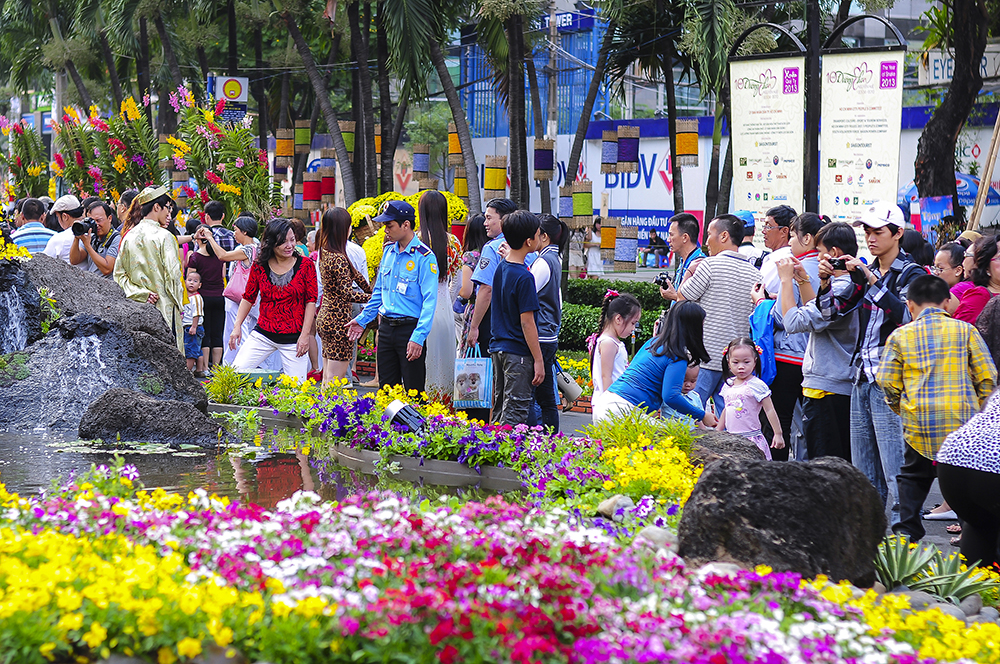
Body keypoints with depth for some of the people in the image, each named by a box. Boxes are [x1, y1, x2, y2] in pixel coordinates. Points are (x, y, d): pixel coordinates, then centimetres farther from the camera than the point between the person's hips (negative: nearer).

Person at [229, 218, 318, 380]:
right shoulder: (259, 266, 2)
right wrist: (237, 326, 1)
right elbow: (248, 298, 11)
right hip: (263, 334, 2)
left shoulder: (305, 265, -2)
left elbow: (311, 301, -2)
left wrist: (305, 334, -8)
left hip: (294, 338, -2)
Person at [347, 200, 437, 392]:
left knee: (414, 391, -3)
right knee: (386, 387, 11)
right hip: (386, 327, 7)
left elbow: (429, 301, -17)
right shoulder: (388, 250, 10)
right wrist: (362, 319, 17)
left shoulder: (424, 257, -13)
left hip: (410, 328, -7)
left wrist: (418, 337, -24)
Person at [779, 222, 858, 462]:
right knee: (843, 462, 12)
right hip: (844, 386, 10)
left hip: (825, 388, -10)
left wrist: (786, 280, -11)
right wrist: (803, 281, 17)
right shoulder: (851, 284, 11)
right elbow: (816, 314, 25)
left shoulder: (841, 290, -19)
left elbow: (794, 322, -22)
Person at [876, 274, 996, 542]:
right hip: (962, 420, -1)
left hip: (918, 420, 1)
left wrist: (900, 409, 18)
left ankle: (907, 529, 7)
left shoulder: (901, 336, 3)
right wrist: (979, 410, 15)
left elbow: (887, 380, 1)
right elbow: (987, 376, 2)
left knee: (913, 477, 15)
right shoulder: (965, 330, 3)